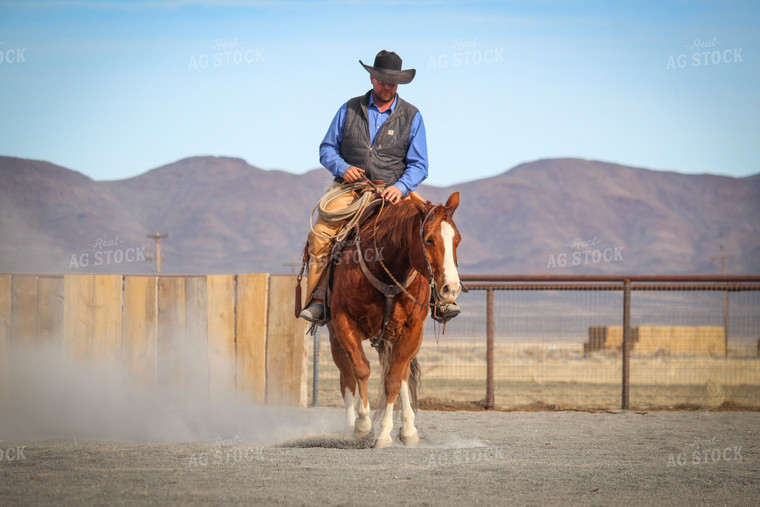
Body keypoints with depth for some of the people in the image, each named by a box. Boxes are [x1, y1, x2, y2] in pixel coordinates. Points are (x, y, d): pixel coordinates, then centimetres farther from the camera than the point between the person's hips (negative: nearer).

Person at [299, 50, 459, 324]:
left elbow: (418, 165, 4)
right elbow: (327, 148, 13)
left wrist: (401, 187, -16)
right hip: (351, 189, 0)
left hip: (394, 191, 0)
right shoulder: (350, 110, 10)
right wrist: (342, 167, -9)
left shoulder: (411, 116, 7)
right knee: (320, 234, -25)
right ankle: (317, 297, -16)